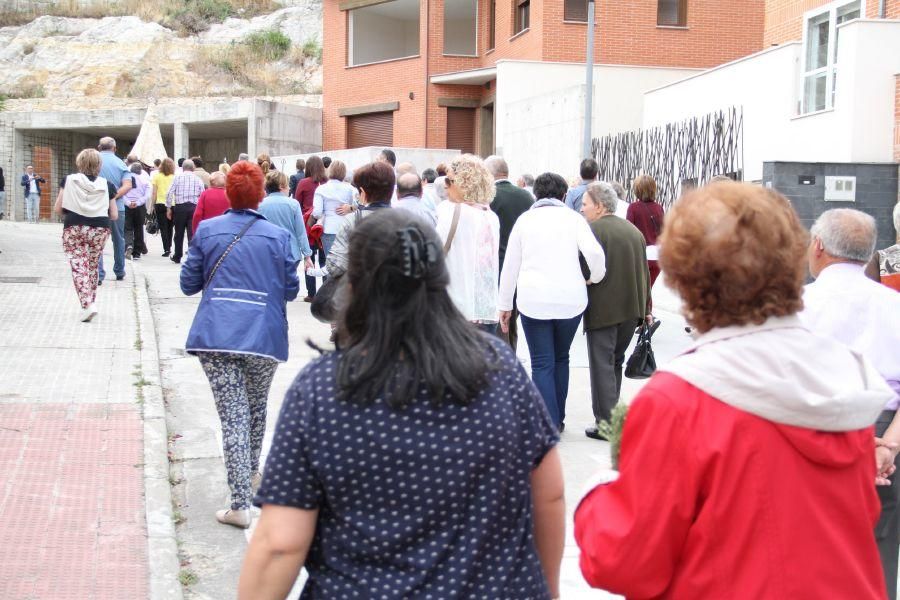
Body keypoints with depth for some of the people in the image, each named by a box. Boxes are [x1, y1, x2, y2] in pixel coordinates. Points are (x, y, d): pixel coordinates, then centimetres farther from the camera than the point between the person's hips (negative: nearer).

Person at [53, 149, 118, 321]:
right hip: (99, 230, 2)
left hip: (74, 229, -2)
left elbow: (58, 208, 0)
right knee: (92, 266, 18)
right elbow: (114, 215, 5)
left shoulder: (69, 181, 1)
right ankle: (90, 302, 29)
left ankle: (87, 305, -17)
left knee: (78, 267, -1)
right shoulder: (107, 185, 4)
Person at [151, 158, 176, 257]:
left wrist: (153, 204, 6)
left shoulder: (157, 176, -1)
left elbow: (154, 193, -1)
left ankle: (166, 249, -7)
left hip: (160, 204, -1)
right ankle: (169, 247, 25)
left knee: (163, 228, 1)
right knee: (170, 227, 16)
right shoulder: (174, 177, -2)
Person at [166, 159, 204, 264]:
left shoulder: (177, 178, 1)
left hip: (180, 207, 0)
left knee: (179, 234, 12)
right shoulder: (198, 179, 5)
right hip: (194, 207, 0)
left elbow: (169, 194, -3)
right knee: (192, 234, -2)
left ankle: (177, 257, 25)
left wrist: (169, 208, 4)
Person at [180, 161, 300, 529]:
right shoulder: (278, 236, 2)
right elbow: (291, 290, 7)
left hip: (216, 336, -1)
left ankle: (240, 505, -7)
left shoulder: (207, 230, 2)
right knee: (256, 408, 23)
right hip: (264, 337, 1)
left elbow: (189, 284, 7)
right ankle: (252, 473, 43)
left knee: (233, 417, -2)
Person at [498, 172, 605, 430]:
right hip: (570, 299, 1)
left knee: (542, 363, 2)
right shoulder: (573, 218, 4)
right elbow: (595, 253, -12)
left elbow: (510, 265, 9)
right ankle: (558, 420, 23)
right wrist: (595, 278, 8)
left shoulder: (524, 220, 7)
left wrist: (505, 305, 15)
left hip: (533, 301, -1)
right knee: (561, 358, 18)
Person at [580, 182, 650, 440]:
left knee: (602, 366, -3)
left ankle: (605, 424, -3)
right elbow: (645, 271, 16)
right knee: (615, 362, 18)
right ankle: (611, 414, 22)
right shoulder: (634, 231, 13)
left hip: (603, 309, -7)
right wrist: (645, 308, 20)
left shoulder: (593, 230, -11)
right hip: (632, 308, 7)